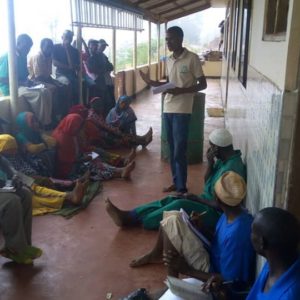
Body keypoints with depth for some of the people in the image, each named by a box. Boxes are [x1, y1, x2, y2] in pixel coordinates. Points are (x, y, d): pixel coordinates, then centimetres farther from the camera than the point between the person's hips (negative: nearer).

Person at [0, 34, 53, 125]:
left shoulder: (23, 57, 14)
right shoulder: (8, 57, -12)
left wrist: (28, 81, -1)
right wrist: (20, 82, -22)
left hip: (22, 86, 8)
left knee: (46, 91, -16)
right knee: (40, 94, -29)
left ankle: (47, 120, -18)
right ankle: (42, 123, -17)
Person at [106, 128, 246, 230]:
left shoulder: (231, 169, -26)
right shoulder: (224, 159, 5)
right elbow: (207, 183, 11)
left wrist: (196, 198, -14)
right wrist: (210, 163, -6)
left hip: (216, 213, -9)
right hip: (206, 202, 9)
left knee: (180, 205, -26)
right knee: (170, 200, -4)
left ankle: (134, 220, -17)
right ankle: (127, 215, -11)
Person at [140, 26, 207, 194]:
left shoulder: (192, 58, -8)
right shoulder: (169, 60, 13)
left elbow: (203, 84, -7)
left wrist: (181, 90, -20)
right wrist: (151, 82, 8)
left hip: (182, 111, -7)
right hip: (168, 109, 7)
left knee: (179, 151, -6)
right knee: (172, 149, 12)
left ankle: (182, 188, 3)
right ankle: (176, 182, 23)